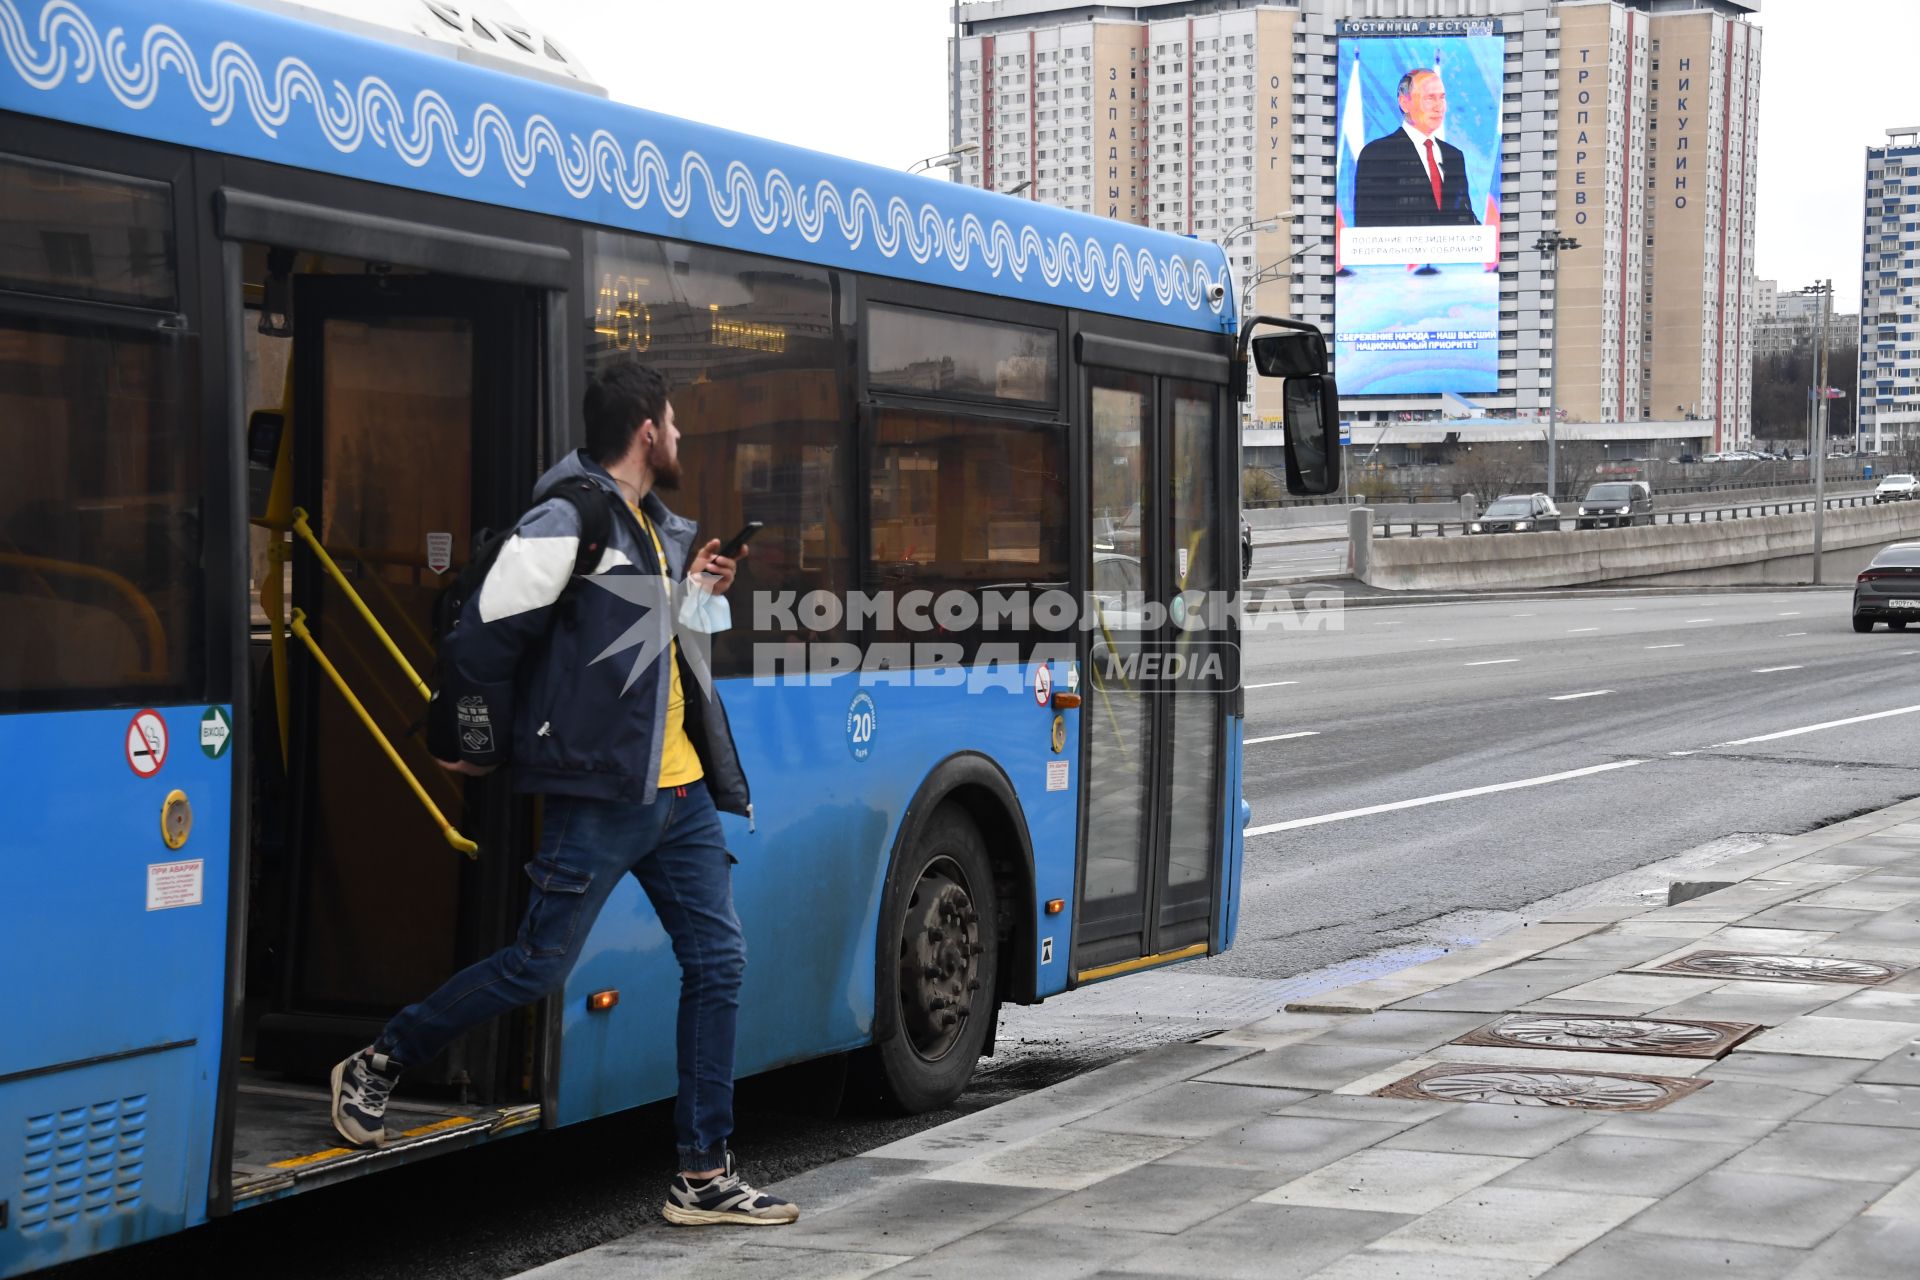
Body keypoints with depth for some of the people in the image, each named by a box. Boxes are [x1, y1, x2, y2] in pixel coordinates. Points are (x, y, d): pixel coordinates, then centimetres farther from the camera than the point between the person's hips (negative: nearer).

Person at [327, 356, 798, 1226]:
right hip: (598, 796, -8)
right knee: (538, 968, -1)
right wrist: (484, 749, -4)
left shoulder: (660, 528, 14)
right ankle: (374, 1069, 20)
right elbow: (480, 644, -15)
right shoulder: (567, 524, -15)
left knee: (718, 961, 4)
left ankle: (704, 1178, 10)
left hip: (680, 793, 8)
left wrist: (695, 593, 10)